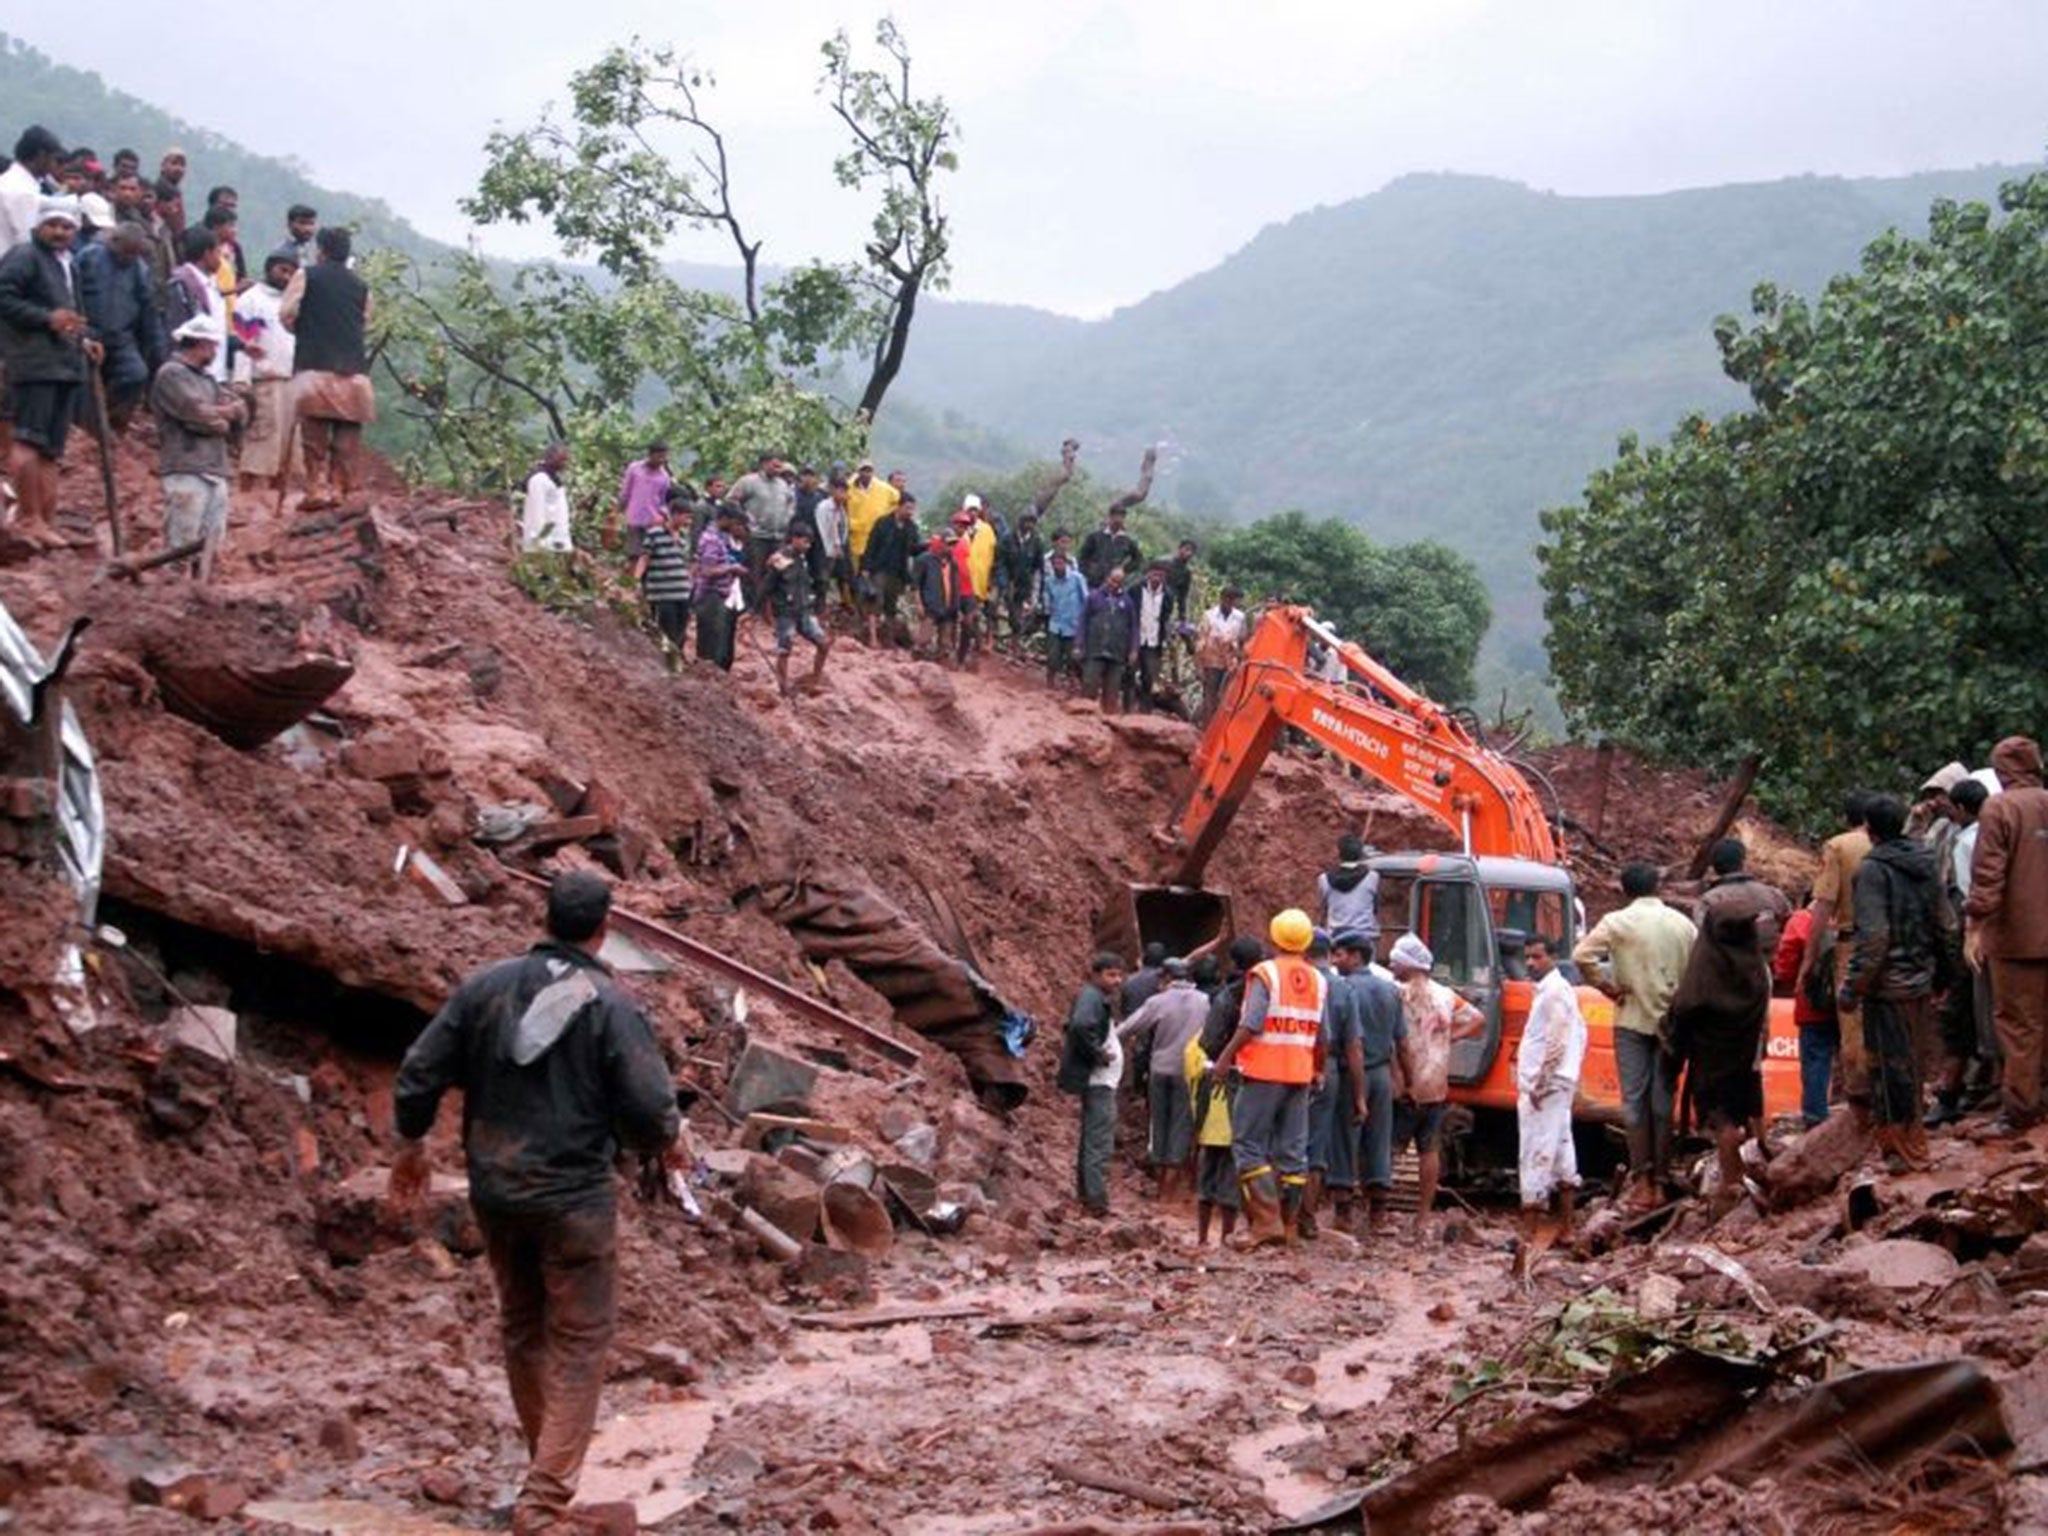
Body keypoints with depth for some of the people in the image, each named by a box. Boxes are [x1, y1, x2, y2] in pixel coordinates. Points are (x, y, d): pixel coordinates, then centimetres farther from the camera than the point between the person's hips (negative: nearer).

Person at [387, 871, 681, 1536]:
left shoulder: (485, 986, 0)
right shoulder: (612, 1004, -12)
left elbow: (419, 1073, 2)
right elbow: (650, 1108, -16)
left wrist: (412, 1146, 18)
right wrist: (666, 1141, 6)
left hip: (494, 1196, 5)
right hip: (574, 1200, -5)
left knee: (522, 1330, 21)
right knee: (578, 1345, 3)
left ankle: (550, 1464, 36)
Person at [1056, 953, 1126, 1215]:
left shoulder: (1098, 998, 16)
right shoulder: (1091, 997, -16)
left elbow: (1074, 1026, 27)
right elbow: (1081, 1026, -34)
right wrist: (1098, 1054, -23)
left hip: (1099, 1080, 11)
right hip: (1098, 1079, -11)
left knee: (1090, 1139, 18)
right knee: (1100, 1143, -11)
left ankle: (1085, 1193, 26)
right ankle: (1096, 1201, -12)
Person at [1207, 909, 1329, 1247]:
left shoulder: (1265, 974, -9)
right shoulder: (1319, 981, 9)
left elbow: (1250, 1026, -15)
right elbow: (1323, 1037, 11)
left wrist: (1225, 1058, -8)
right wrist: (1318, 1070, 24)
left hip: (1264, 1072, -6)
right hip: (1300, 1074, 6)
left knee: (1248, 1144, -1)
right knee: (1293, 1150, 9)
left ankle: (1267, 1220, -12)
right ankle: (1288, 1226, 12)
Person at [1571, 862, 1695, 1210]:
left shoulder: (1618, 922, -6)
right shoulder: (1683, 923, 5)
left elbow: (1581, 955, -17)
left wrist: (1607, 986, -6)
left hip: (1633, 1019, -3)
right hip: (1673, 1021, 3)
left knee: (1635, 1100, 1)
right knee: (1663, 1100, 7)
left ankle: (1641, 1181, -3)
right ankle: (1659, 1181, 9)